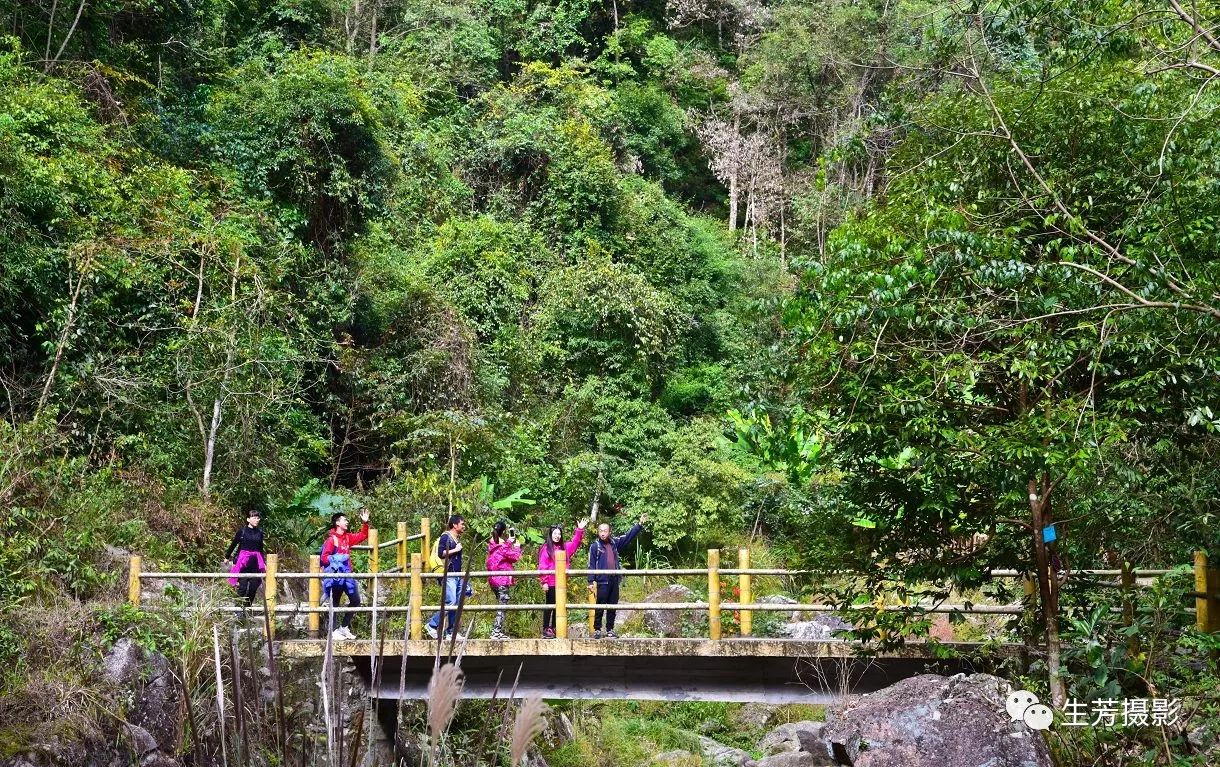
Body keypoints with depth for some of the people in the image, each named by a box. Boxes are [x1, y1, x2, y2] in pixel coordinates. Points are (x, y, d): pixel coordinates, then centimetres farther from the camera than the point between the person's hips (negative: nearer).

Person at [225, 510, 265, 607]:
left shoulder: (259, 533, 10)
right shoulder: (242, 531, -3)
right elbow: (233, 544, 7)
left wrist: (264, 563, 19)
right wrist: (227, 557, 15)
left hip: (256, 562, 4)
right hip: (243, 561, -4)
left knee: (254, 586, 3)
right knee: (242, 586, -8)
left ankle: (248, 606, 13)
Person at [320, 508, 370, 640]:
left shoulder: (348, 537, 11)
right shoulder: (332, 539, -9)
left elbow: (363, 536, 22)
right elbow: (324, 558, -13)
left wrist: (365, 523, 9)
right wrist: (340, 558, -22)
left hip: (347, 574, 7)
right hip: (335, 574, -7)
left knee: (355, 600, 5)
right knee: (335, 603, -1)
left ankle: (344, 627, 18)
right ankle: (334, 631, 5)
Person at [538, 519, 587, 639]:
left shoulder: (564, 547, 13)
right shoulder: (546, 548, -4)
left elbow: (575, 543, 23)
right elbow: (542, 566, -8)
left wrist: (580, 530, 11)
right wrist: (544, 581, -13)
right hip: (550, 582, -6)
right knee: (549, 605, -3)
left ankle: (554, 629, 16)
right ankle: (545, 630, 1)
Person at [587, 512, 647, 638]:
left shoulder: (614, 542, 10)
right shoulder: (595, 546, -3)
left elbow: (629, 535, 15)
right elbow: (591, 565, -5)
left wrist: (640, 524, 8)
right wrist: (591, 581, -10)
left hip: (614, 580, 5)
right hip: (602, 581, -5)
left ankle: (610, 630, 16)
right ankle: (597, 630, 4)